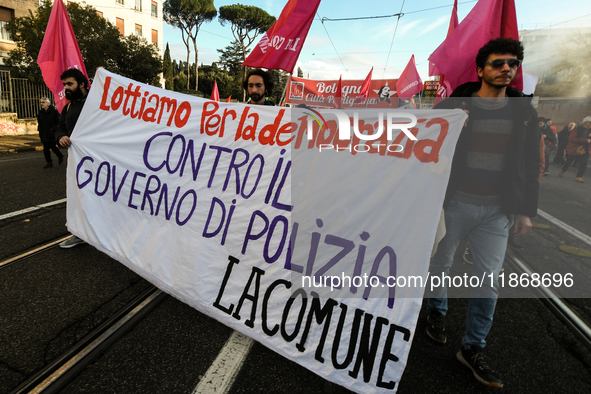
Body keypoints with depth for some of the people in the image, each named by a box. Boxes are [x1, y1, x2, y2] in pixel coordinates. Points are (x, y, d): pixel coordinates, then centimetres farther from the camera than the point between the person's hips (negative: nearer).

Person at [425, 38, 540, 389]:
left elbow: (532, 165, 10)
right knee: (441, 262, 12)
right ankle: (437, 311, 40)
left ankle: (473, 348, 22)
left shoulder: (524, 111, 8)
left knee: (489, 279, 6)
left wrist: (527, 210, 5)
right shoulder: (454, 106, -3)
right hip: (455, 203, -3)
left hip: (497, 210, 3)